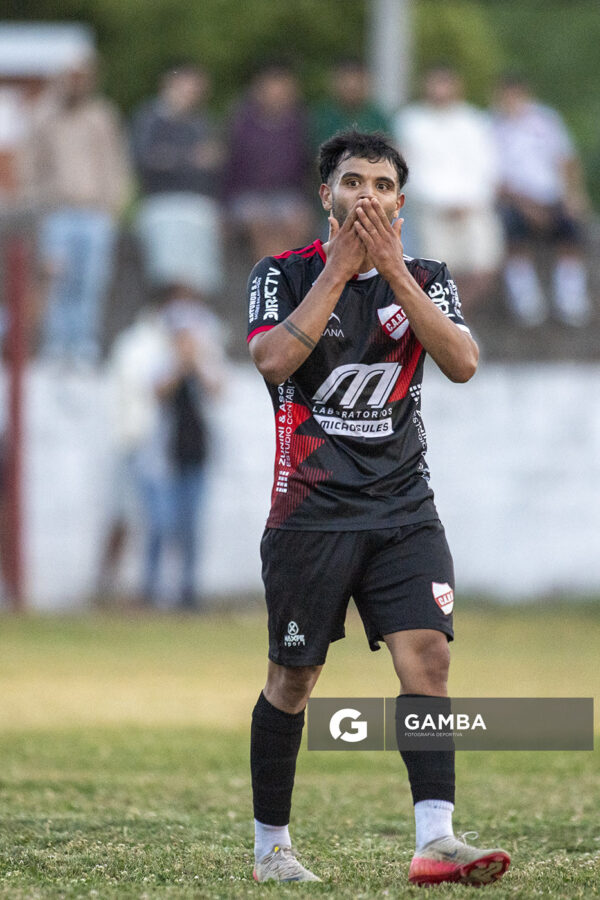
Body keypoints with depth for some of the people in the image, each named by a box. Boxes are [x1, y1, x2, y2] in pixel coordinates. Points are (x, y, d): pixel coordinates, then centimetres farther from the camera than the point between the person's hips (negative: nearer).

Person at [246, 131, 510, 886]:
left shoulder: (425, 280, 8)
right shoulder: (283, 275, 0)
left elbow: (462, 363, -10)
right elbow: (275, 359, -19)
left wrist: (392, 270, -15)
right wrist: (341, 267, -16)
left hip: (403, 509, 2)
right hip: (311, 509, -2)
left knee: (428, 657, -14)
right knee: (293, 678, 5)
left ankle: (435, 842, -19)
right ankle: (270, 846, 19)